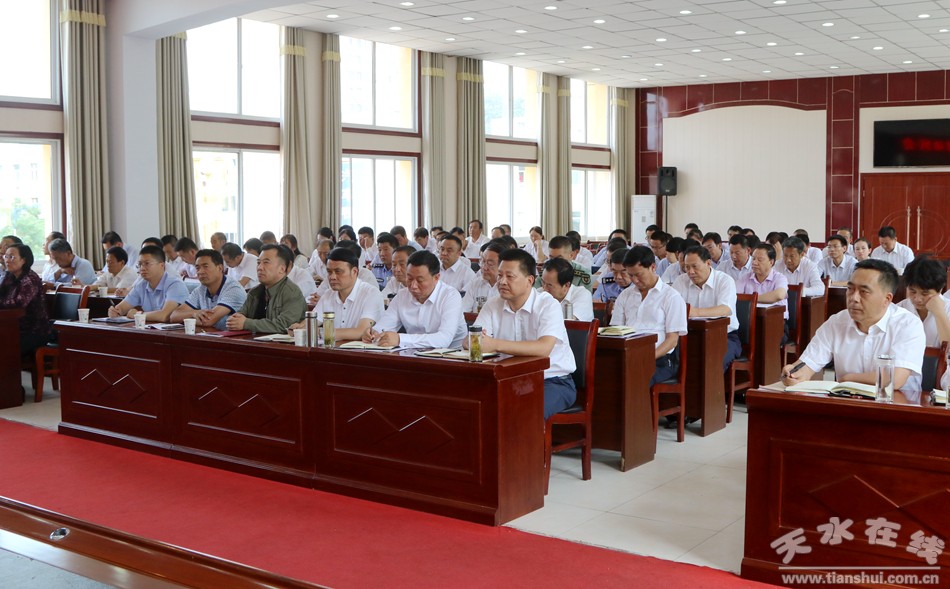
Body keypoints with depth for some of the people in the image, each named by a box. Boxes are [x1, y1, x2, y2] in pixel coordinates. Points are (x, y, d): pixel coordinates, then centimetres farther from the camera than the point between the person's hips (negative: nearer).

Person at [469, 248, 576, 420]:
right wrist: (476, 342, -30)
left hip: (553, 381, -4)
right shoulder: (492, 306, 4)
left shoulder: (548, 305, -13)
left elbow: (544, 348, -29)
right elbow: (468, 341, -4)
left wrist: (495, 344, -36)